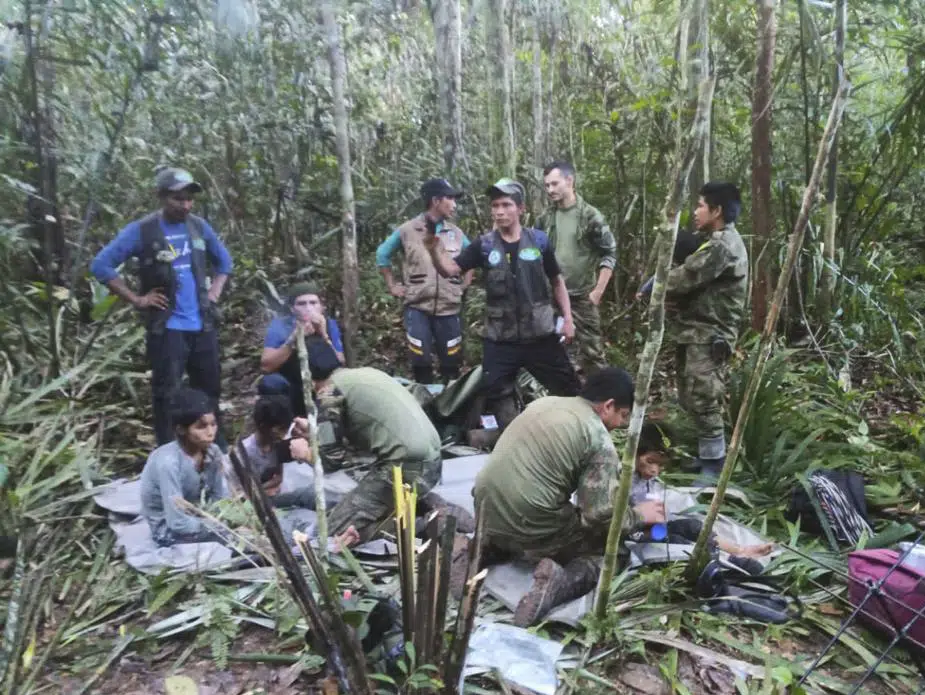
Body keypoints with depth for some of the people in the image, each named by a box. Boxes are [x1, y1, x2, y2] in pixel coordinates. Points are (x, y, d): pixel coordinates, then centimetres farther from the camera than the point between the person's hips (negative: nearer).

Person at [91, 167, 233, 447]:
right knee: (166, 394, -1)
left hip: (203, 325, 5)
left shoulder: (200, 226, 7)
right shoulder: (141, 230, -7)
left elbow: (224, 260, 23)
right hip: (167, 328, -5)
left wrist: (215, 291, 9)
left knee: (210, 390, 13)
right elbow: (101, 265, -7)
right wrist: (136, 299, -10)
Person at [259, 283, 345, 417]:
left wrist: (324, 336, -31)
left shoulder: (330, 325, -9)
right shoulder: (279, 325, -14)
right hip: (289, 391, -2)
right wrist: (293, 339, -35)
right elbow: (265, 367, -24)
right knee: (270, 382, -31)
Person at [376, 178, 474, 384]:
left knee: (451, 363, 7)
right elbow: (382, 254, 10)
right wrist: (392, 286, 7)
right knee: (421, 362, 0)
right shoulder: (407, 230, -2)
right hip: (417, 308, -2)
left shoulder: (456, 233, 7)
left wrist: (464, 285, 11)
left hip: (449, 308, 3)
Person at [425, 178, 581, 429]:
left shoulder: (539, 240, 0)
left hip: (540, 335, 0)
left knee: (569, 389, 8)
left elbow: (557, 281, 9)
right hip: (500, 339, 1)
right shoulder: (484, 245, -1)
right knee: (495, 394, 4)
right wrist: (434, 248, -28)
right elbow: (450, 270, -8)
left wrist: (567, 318, 3)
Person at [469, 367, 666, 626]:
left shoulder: (544, 402, 12)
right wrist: (639, 514, 7)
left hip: (486, 512, 7)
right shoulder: (599, 440, -9)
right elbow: (600, 514, -13)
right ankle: (561, 580, -12)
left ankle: (489, 547, 12)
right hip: (529, 528, -7)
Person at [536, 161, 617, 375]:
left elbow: (610, 254, -7)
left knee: (591, 350, 0)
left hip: (582, 297, -4)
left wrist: (597, 292, -11)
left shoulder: (590, 216, -8)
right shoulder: (545, 219, 6)